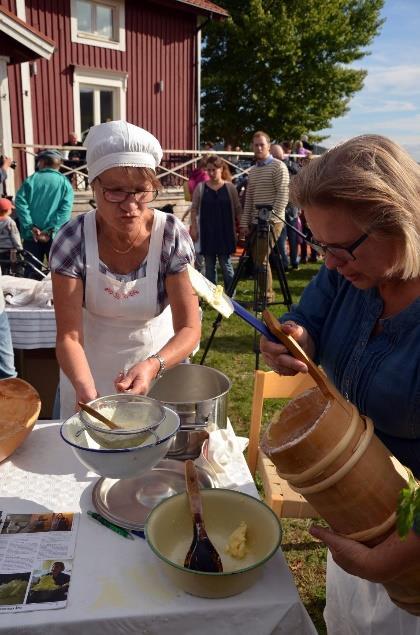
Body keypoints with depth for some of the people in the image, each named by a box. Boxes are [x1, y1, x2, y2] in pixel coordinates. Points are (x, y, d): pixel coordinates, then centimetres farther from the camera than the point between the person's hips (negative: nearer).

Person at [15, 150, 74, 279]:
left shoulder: (31, 179, 5)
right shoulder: (64, 182, 2)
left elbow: (20, 203, -7)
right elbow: (66, 210, -11)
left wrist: (31, 227, -11)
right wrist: (51, 231, -14)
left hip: (32, 235, 1)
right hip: (55, 236, -1)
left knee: (31, 272, 8)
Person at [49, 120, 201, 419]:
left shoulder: (172, 235, -22)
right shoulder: (72, 240, -21)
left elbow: (189, 329, -22)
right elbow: (69, 336, -22)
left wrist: (153, 366, -41)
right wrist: (86, 390, -41)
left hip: (159, 360, 0)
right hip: (89, 371, 1)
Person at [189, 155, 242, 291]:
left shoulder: (230, 187, 1)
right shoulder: (201, 187, 2)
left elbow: (238, 209, 4)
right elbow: (194, 208, 4)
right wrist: (193, 227, -4)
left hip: (225, 232, -1)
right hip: (207, 232, 1)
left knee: (226, 264, 1)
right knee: (209, 265, 7)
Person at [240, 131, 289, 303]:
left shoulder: (278, 166, -5)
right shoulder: (252, 170, 16)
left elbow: (283, 195, -12)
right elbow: (249, 199, 16)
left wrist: (272, 217, -17)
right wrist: (245, 222, 9)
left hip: (271, 221, -7)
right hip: (255, 222, 7)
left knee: (261, 258, -9)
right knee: (256, 258, 8)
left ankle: (266, 296, 2)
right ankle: (266, 292, 19)